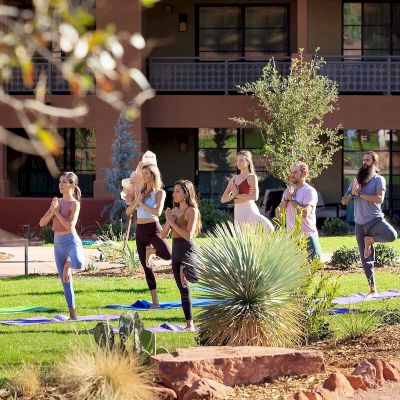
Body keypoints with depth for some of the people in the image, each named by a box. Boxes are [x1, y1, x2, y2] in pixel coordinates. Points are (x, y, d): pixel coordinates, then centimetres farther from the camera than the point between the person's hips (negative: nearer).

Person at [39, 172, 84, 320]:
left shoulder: (74, 204, -5)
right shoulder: (56, 202, 13)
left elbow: (70, 225, -18)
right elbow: (42, 223, 8)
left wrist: (57, 212, -10)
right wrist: (52, 211, -7)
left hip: (71, 240, -6)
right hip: (58, 242, 6)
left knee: (78, 264, -39)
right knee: (65, 282, 8)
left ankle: (69, 263, -3)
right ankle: (72, 314, 15)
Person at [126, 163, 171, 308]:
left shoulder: (159, 192, -4)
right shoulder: (141, 192, 13)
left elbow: (157, 212, -19)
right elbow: (128, 211, 8)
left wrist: (141, 203, -14)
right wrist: (136, 202, -10)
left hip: (153, 229, -6)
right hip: (140, 230, 6)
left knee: (167, 255, -32)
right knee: (146, 267, 7)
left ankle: (151, 251, 3)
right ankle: (155, 301, 13)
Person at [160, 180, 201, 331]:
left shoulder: (192, 211, -7)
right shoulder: (174, 211, 14)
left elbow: (188, 235, -18)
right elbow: (163, 235, 11)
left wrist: (173, 222, -12)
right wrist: (168, 222, -6)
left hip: (188, 251, -7)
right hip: (176, 252, 7)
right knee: (183, 290, 10)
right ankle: (190, 324, 15)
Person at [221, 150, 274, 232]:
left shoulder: (251, 177, -1)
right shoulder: (234, 179, 15)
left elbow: (255, 197, -17)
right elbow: (223, 199, 16)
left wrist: (237, 195, -8)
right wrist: (233, 195, -5)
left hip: (250, 210, -5)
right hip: (238, 213, 5)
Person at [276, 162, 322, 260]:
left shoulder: (310, 191, -8)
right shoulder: (288, 191, 14)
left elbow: (305, 213, -21)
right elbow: (278, 212, 10)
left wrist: (292, 198, -11)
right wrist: (286, 198, -5)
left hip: (307, 236, -6)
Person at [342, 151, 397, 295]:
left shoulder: (378, 179, -2)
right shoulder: (356, 180, 13)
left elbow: (379, 199, -19)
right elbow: (344, 201, 11)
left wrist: (360, 194, -14)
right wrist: (352, 193, -9)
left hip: (375, 220, -4)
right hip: (360, 224, 4)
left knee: (392, 235, -34)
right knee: (366, 260, 3)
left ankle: (370, 240, -8)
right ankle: (372, 288, 12)